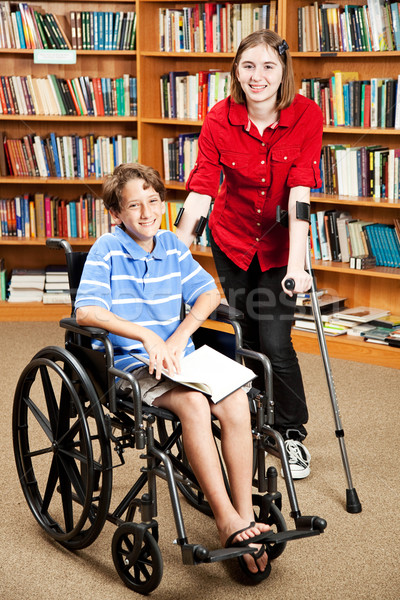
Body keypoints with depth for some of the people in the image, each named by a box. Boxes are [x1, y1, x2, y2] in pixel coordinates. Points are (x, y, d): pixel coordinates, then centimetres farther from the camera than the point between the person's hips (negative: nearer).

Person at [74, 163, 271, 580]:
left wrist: (179, 336, -4)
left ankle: (246, 516, -17)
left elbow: (208, 293, 12)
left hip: (180, 356, 5)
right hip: (130, 363, -5)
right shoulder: (107, 250, -5)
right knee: (193, 404, -32)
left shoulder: (171, 245, 10)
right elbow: (87, 311, -17)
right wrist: (147, 337, -25)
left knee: (235, 402, -23)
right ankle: (227, 520, -26)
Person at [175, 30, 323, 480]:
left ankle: (292, 434, 14)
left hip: (280, 241, -2)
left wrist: (296, 265, -33)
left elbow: (299, 195, -26)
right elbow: (201, 188, -19)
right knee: (247, 335, 11)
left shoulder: (307, 117, -19)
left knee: (275, 341, -8)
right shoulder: (219, 120, -16)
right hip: (233, 237, 2)